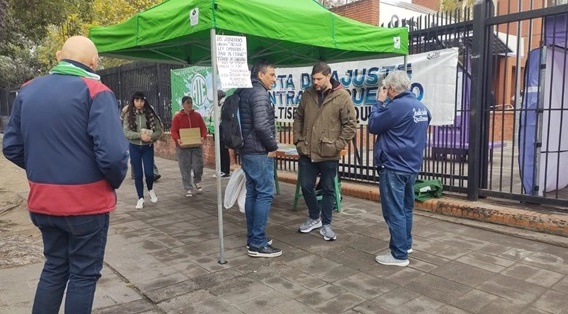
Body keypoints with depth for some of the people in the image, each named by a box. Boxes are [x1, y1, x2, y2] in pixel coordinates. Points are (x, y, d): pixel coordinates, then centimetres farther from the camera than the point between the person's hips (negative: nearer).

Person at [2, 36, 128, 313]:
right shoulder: (95, 92, -14)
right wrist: (115, 182, -4)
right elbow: (112, 153, -23)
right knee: (84, 273, 11)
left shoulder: (27, 90, 6)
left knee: (54, 267, 23)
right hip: (87, 202, -5)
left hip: (42, 201, 6)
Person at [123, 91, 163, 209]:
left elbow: (159, 131, -3)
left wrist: (150, 136, -22)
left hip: (148, 147, 0)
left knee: (149, 172, -2)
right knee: (138, 174, 6)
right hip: (134, 147, 0)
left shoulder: (150, 114, -2)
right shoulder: (128, 115, -3)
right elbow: (126, 132, -10)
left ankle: (151, 190, 29)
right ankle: (140, 198, 19)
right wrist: (140, 135, -24)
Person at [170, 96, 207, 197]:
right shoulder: (177, 117, -1)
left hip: (196, 145, 2)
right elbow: (174, 131, -5)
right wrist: (177, 140, -25)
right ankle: (188, 189, 10)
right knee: (185, 169, 0)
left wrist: (203, 137, -15)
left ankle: (197, 181, 28)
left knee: (198, 166, -2)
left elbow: (203, 128, 5)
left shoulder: (197, 115, 7)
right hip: (183, 147, -2)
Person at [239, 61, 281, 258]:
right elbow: (261, 125, -24)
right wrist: (273, 146, -11)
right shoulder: (259, 93, -14)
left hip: (247, 151, 10)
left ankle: (252, 237, 19)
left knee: (252, 193, 12)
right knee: (265, 194, -7)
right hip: (259, 152, -10)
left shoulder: (245, 92, 17)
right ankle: (258, 243, -4)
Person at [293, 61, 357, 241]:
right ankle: (314, 218, 33)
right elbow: (298, 118, 14)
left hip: (329, 154, -4)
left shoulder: (342, 96, -8)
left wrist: (338, 145, -13)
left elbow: (350, 124, -8)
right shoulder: (308, 94, 5)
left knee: (328, 189, 9)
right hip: (306, 152, 4)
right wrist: (298, 139, 4)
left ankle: (326, 224, 24)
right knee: (306, 186, 11)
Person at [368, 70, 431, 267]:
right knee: (406, 207, 19)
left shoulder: (397, 106, -19)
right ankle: (406, 244, 33)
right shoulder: (421, 107, 7)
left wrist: (380, 102, 0)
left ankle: (399, 254, 4)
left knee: (394, 211, -2)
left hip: (393, 167, -9)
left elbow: (373, 126, -11)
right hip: (411, 165, 9)